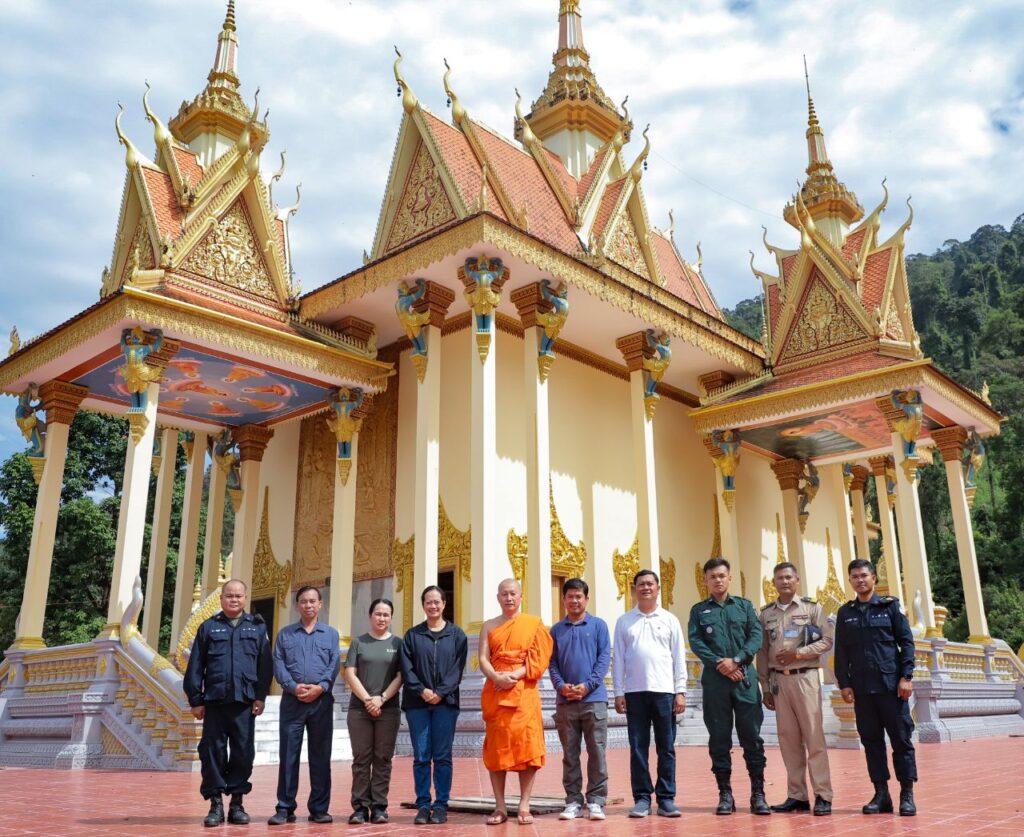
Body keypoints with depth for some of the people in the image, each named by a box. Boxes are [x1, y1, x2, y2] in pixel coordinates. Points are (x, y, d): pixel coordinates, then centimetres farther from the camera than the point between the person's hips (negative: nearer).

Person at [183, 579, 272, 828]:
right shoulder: (208, 627, 10)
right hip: (215, 701, 0)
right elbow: (195, 667, 7)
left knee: (243, 752, 2)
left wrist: (261, 696, -2)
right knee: (213, 752, 1)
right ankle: (216, 804, 11)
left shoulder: (257, 627, 10)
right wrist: (195, 700, 1)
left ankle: (237, 802, 13)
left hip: (245, 702, 0)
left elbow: (265, 665, 5)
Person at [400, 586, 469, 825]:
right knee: (421, 757, 1)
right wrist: (422, 691, -12)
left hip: (445, 702, -1)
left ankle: (441, 806, 6)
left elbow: (458, 668, 0)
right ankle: (423, 806, 7)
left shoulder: (456, 634, 7)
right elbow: (406, 668, 2)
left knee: (442, 756, 0)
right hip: (417, 703, 1)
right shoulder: (412, 635, 9)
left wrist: (440, 692, -12)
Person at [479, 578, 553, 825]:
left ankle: (524, 806, 0)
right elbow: (483, 659, 2)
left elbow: (538, 659, -2)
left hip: (524, 692, -2)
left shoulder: (534, 623, 6)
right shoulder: (489, 626, 12)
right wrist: (496, 677, -17)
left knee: (527, 746, -6)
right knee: (496, 747, 1)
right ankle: (500, 807, 7)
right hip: (495, 692, 2)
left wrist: (515, 676, -15)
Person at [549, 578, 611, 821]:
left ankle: (595, 801, 8)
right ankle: (573, 801, 14)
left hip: (593, 698, -2)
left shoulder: (599, 625, 5)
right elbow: (552, 663, 7)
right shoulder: (556, 630, 11)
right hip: (565, 701, 2)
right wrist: (560, 685, -11)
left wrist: (588, 685, -13)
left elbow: (604, 658, -2)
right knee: (570, 754, 7)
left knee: (596, 752, 1)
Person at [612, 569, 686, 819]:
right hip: (634, 692, 0)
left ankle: (666, 798, 10)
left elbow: (679, 658, 6)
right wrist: (618, 693, 1)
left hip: (664, 690, 0)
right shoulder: (624, 621, 8)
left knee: (666, 748, 3)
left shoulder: (669, 620, 8)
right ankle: (642, 798, 11)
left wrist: (680, 691, 0)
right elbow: (618, 659, 7)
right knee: (638, 748, 3)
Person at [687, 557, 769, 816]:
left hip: (745, 678, 0)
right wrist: (719, 663, -15)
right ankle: (725, 794, 11)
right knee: (719, 739, 4)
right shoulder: (699, 610, 10)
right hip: (714, 680, 0)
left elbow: (756, 636, 0)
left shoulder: (745, 606, 12)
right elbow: (696, 642, -1)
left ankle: (758, 793, 7)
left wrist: (736, 660, -14)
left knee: (752, 736, 0)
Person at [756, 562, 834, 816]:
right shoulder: (766, 613, 11)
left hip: (805, 677, -3)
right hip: (778, 679, 3)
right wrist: (765, 687, 8)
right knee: (788, 738, 6)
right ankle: (797, 795, 13)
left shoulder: (812, 607, 3)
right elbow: (762, 652, 11)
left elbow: (827, 640, -3)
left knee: (814, 736, -4)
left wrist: (797, 654, -13)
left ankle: (823, 795, 1)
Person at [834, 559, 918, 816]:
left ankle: (907, 794, 10)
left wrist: (906, 676, -8)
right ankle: (881, 794, 13)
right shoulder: (845, 613, 10)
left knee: (901, 739, 1)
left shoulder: (889, 606, 3)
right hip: (861, 688, 3)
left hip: (891, 685, -3)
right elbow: (841, 651, 10)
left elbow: (907, 642, 0)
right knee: (871, 741, 6)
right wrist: (844, 683, 2)